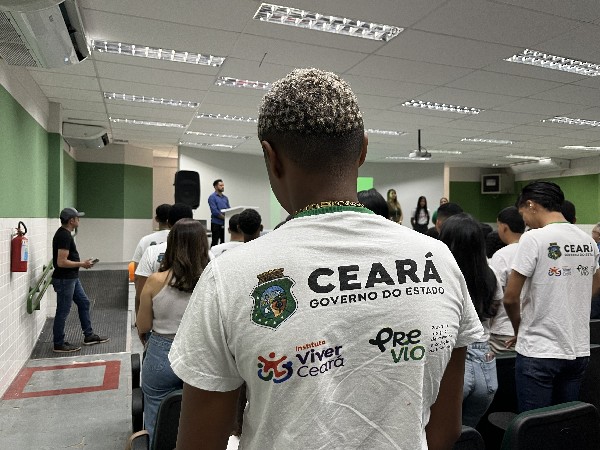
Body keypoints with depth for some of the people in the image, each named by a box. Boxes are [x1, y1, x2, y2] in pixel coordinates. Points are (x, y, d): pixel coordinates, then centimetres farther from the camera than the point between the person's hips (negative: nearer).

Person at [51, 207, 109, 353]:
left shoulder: (64, 233, 10)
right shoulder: (64, 236, -22)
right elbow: (61, 262, -26)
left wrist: (82, 262, 14)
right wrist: (82, 264, -17)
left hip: (72, 278, 11)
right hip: (64, 280, -11)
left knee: (84, 303, 16)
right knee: (63, 312, 1)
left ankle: (89, 336, 26)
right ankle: (59, 345, 13)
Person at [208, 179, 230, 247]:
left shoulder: (225, 198, 15)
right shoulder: (212, 197, -7)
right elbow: (215, 212, -16)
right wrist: (225, 218, -16)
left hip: (225, 223, 7)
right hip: (216, 223, -7)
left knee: (224, 242, 9)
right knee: (215, 243, -3)